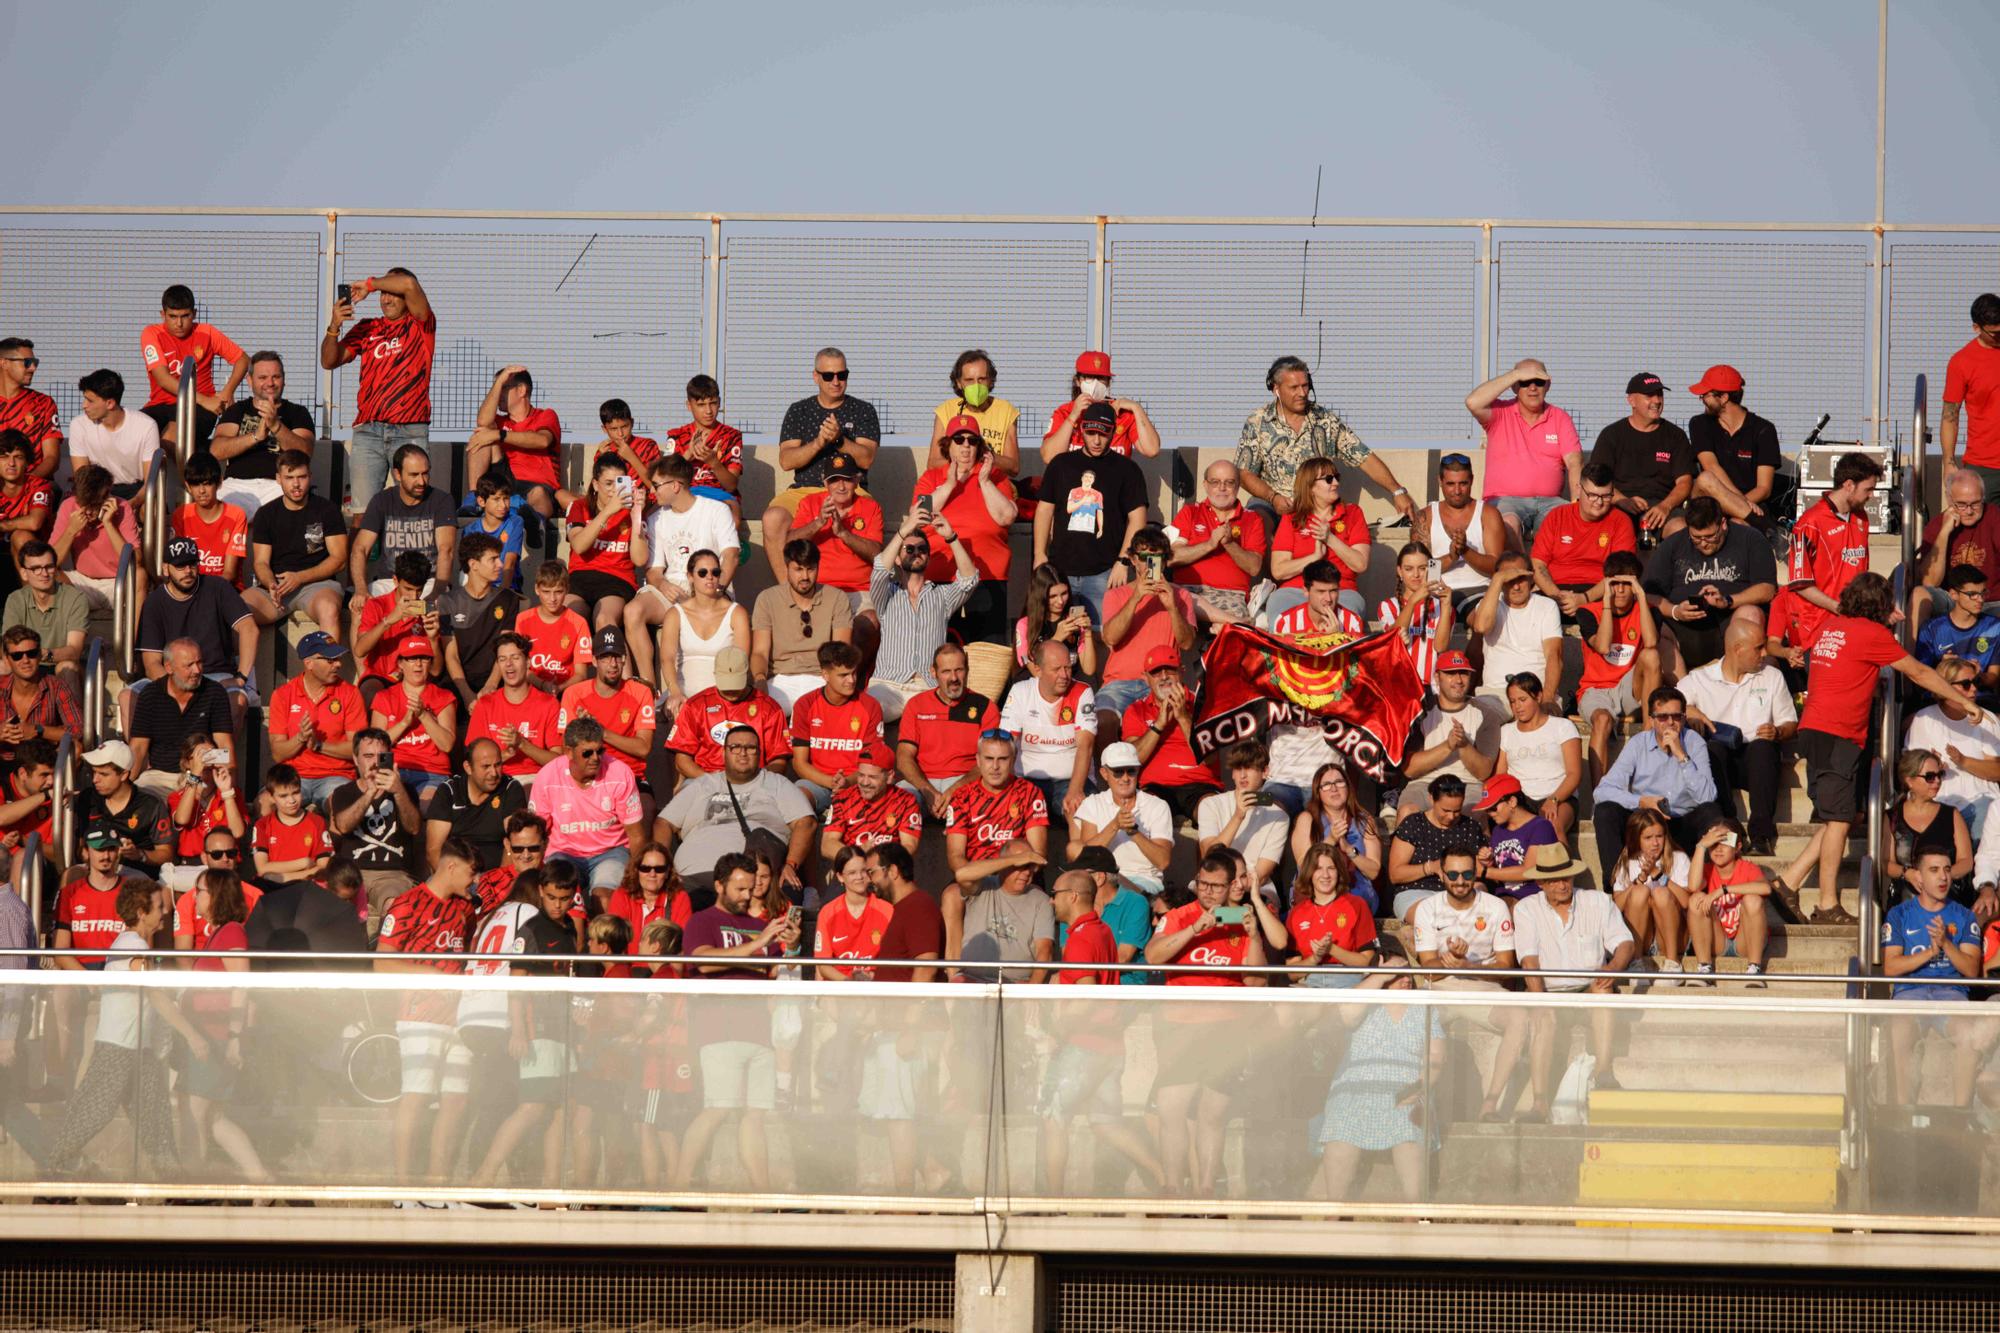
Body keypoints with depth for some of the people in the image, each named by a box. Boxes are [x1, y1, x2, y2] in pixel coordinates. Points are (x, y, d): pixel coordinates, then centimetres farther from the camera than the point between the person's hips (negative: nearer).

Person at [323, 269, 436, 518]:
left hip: (410, 431, -3)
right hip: (367, 430, 3)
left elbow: (409, 284, -9)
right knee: (362, 509, -7)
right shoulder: (367, 329, 18)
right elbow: (329, 361, 13)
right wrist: (334, 327, -4)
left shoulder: (420, 326, 8)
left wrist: (369, 284, 3)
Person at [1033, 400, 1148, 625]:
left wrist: (1123, 562, -10)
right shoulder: (1061, 464, 13)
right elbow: (1044, 510, 14)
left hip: (1104, 574, -3)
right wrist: (1040, 556, 4)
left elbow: (1137, 518, 0)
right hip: (1059, 570, 3)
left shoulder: (1125, 469, 5)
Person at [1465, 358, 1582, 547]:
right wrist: (1516, 374, -11)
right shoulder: (1500, 413, 7)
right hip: (1505, 501, -2)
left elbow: (1574, 463, 3)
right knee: (1509, 524, -36)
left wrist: (1578, 503, -17)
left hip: (1549, 502, 2)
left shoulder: (1560, 418, 12)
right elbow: (1473, 403, -15)